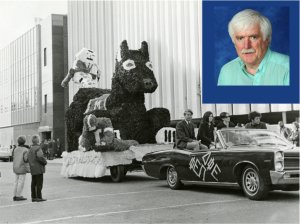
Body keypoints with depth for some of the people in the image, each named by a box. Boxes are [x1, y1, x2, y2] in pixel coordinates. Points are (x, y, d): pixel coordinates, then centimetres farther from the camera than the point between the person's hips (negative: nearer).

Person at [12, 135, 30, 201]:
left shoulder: (16, 149, 6)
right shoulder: (25, 150, -14)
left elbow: (14, 158, 9)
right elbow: (26, 160, -18)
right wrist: (28, 169, -13)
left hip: (16, 168, 7)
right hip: (22, 168, -7)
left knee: (16, 181, 11)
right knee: (21, 182, -3)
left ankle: (15, 196, 12)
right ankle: (18, 196, -2)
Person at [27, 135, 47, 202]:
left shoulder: (31, 148, 12)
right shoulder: (38, 148, -15)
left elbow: (28, 157, 13)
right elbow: (40, 157, -26)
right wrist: (45, 162, -10)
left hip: (33, 169, 9)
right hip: (38, 168, -9)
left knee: (34, 183, 10)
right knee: (39, 183, -5)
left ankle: (33, 197, 13)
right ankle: (39, 197, -4)